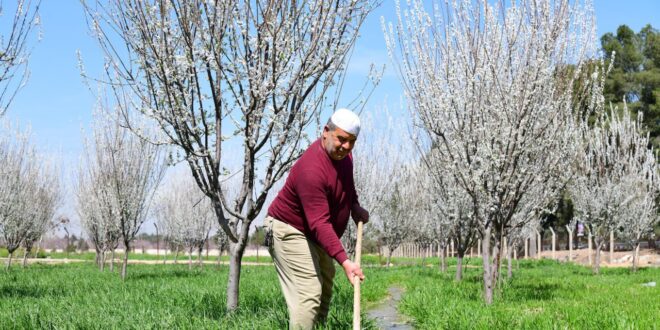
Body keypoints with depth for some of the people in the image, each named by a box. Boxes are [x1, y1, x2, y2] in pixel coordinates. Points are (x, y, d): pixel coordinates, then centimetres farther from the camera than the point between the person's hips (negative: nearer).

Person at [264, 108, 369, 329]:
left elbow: (346, 182, 21)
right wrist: (344, 261, -43)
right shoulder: (311, 169, -33)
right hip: (290, 231, -10)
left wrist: (354, 205, 5)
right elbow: (320, 224, -37)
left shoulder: (342, 153, -4)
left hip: (313, 234, 10)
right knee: (308, 294, -18)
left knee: (325, 288, 16)